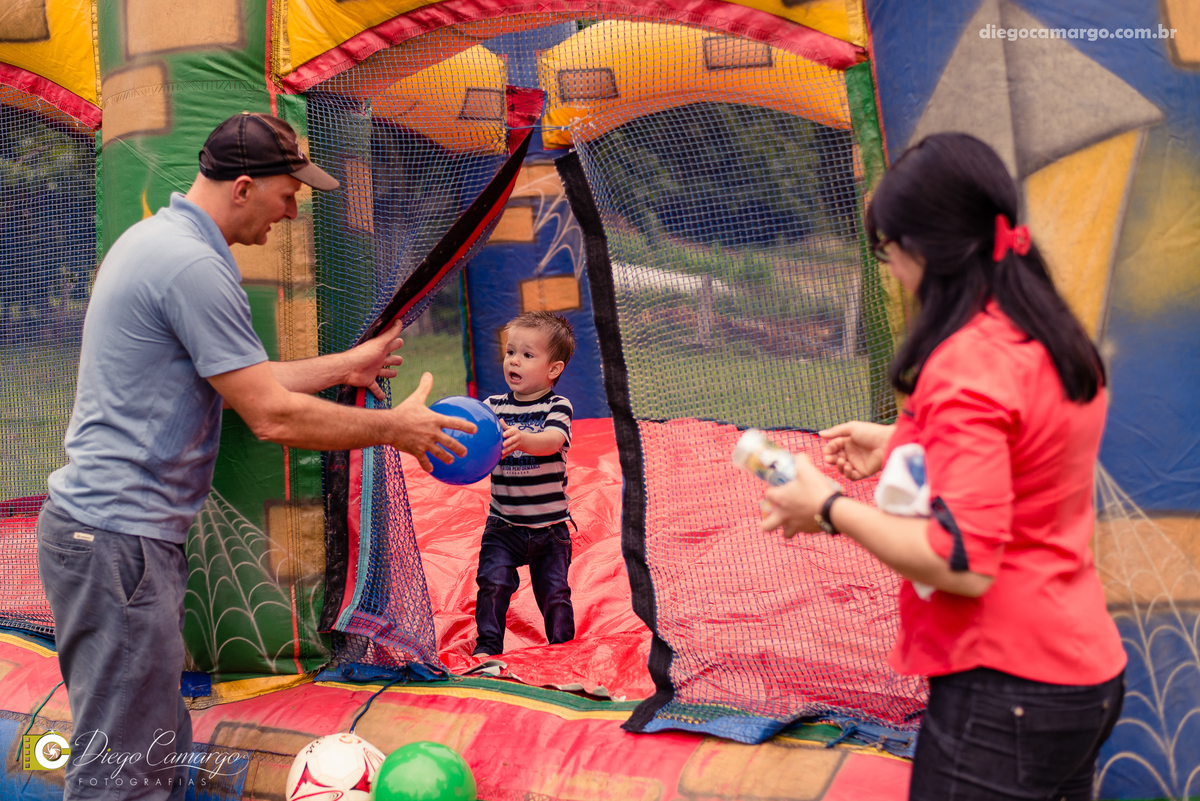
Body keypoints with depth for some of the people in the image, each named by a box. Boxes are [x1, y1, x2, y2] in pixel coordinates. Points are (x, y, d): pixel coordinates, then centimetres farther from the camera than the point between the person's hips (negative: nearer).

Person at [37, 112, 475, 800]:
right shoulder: (193, 265, -18)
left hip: (113, 527, 11)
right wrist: (394, 427, -6)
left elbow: (244, 380, 23)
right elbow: (273, 417, -18)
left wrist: (343, 365, 27)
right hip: (118, 541, -11)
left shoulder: (159, 238, 15)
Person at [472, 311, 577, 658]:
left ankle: (562, 646, 25)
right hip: (503, 525, 2)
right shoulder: (495, 405, 2)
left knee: (554, 593, 4)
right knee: (493, 583, -10)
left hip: (549, 526, -2)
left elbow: (552, 441, -27)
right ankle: (487, 646, 6)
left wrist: (522, 439, -48)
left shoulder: (557, 406, -8)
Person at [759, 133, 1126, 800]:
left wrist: (829, 509, -15)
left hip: (1006, 687, -10)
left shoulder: (968, 362, -22)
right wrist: (896, 443, 18)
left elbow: (963, 563, -26)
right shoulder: (1057, 340, 7)